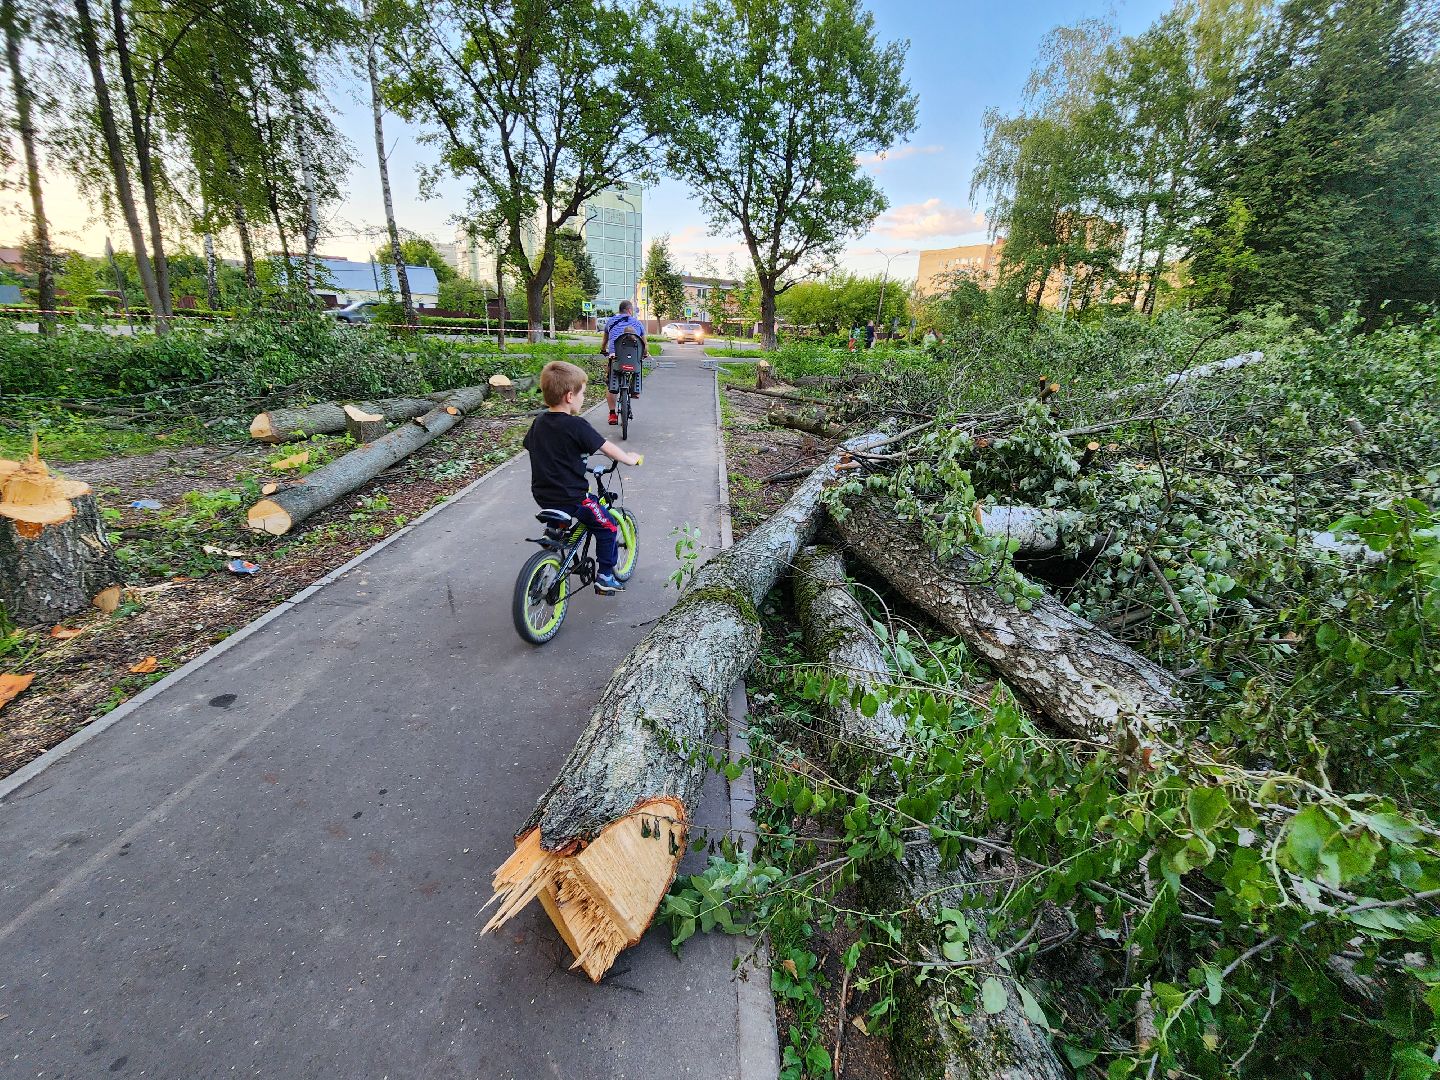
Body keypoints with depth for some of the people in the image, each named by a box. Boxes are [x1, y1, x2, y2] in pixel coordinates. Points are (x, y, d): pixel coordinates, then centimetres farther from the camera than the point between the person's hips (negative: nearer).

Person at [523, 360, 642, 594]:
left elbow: (530, 445, 22)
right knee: (608, 526, 10)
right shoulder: (576, 425, -18)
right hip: (570, 498, -7)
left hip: (542, 496, 7)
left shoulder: (539, 422, 5)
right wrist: (630, 459, 2)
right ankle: (605, 578, 15)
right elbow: (607, 448, -14)